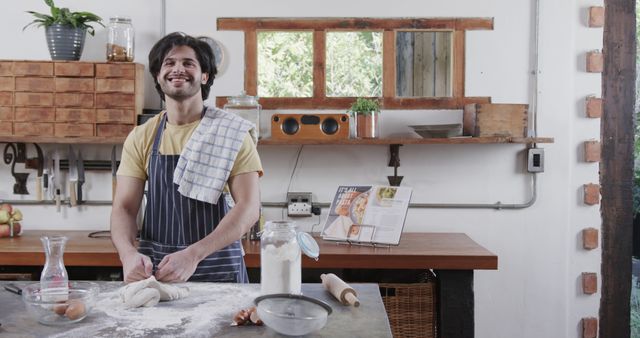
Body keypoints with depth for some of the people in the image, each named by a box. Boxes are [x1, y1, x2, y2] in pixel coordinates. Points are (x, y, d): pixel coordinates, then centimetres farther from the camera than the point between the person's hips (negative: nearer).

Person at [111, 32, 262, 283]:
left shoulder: (232, 133, -3)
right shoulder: (140, 138, 6)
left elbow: (249, 207, -10)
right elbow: (124, 208, 2)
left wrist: (193, 255, -21)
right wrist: (129, 254, -19)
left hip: (219, 270, -2)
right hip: (153, 270, 2)